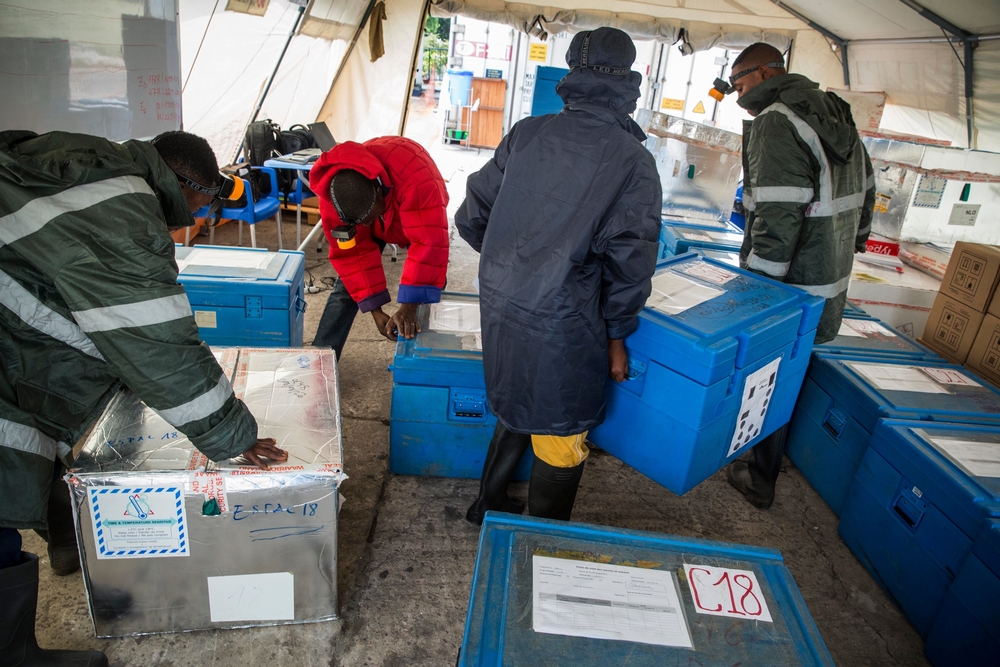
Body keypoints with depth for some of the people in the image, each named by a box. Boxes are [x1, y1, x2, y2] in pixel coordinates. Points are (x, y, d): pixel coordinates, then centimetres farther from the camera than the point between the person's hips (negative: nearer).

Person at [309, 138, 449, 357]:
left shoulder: (415, 177, -49)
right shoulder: (332, 196, -34)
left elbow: (429, 243, -50)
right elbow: (352, 254, -26)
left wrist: (409, 306, -52)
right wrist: (376, 310, -29)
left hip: (419, 218, -2)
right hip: (380, 220, 2)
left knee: (430, 287, -7)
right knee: (346, 287, -4)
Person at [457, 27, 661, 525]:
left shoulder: (526, 134, 2)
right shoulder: (633, 161, -9)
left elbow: (472, 218, 6)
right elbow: (628, 261, -10)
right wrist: (617, 337, 3)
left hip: (499, 309, 6)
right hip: (561, 329, -5)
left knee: (515, 410, 27)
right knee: (559, 441, 13)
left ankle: (489, 505, 47)